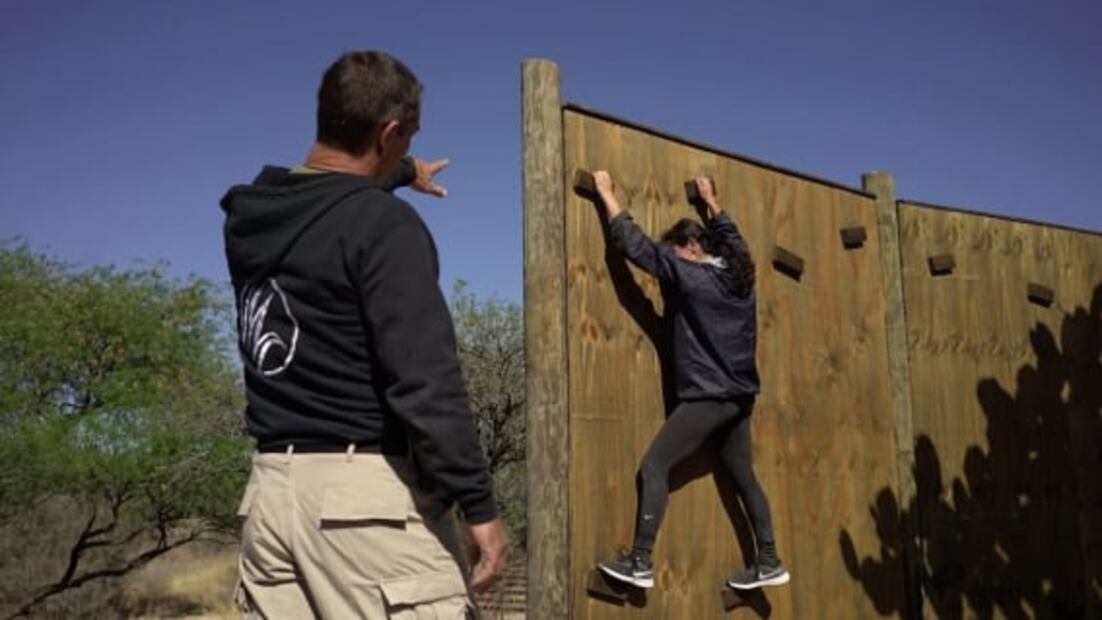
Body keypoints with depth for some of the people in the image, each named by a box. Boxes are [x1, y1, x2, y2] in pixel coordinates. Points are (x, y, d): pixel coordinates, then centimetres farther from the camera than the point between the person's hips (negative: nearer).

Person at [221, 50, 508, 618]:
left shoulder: (249, 216, 10)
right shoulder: (383, 223, -14)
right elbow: (425, 378, -20)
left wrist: (403, 173, 51)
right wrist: (478, 503, -15)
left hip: (271, 490, 8)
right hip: (366, 491, -8)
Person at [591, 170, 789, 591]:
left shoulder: (689, 276, -12)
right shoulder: (736, 273, 7)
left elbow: (635, 244, -11)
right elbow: (729, 235, 30)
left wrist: (606, 192, -2)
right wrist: (710, 201, 43)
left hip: (708, 397, -8)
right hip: (739, 396, 8)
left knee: (654, 467, -7)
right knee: (743, 476, 16)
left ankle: (641, 563, -10)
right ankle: (769, 564, 20)